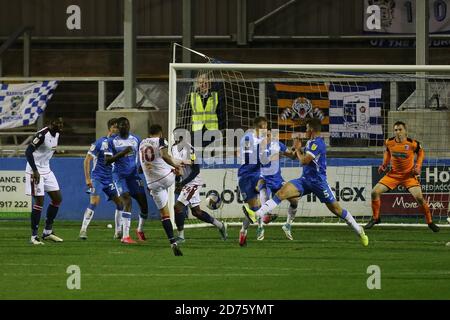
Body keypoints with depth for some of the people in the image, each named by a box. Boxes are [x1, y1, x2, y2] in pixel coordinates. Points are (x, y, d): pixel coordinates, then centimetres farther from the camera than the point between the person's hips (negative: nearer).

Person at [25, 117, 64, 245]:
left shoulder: (56, 134, 6)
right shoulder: (42, 135, -22)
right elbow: (28, 151, -25)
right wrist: (35, 171, -28)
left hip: (46, 170, 9)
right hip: (35, 171, -9)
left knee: (57, 198, 8)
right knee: (39, 202, -10)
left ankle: (48, 232, 18)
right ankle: (34, 236, -3)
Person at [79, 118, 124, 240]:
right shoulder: (100, 143, -11)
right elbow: (87, 160, -10)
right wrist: (87, 178, -14)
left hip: (110, 179, 6)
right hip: (97, 178, -6)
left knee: (120, 203, 2)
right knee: (94, 202, -19)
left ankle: (118, 232, 13)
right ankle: (83, 230, -15)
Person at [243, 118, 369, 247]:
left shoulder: (318, 143, -16)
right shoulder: (311, 142, 13)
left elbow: (304, 161, -20)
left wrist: (298, 149, -4)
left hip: (318, 182, -8)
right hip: (305, 180, 8)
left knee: (336, 209, 1)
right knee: (282, 192, -14)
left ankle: (359, 230, 20)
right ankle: (256, 214, -27)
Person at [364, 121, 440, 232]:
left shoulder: (412, 143, -17)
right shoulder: (389, 142, -8)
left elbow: (420, 152, 4)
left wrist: (418, 166, -8)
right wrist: (384, 164, 4)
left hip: (409, 175, -3)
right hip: (393, 174, 3)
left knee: (419, 197, -18)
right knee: (375, 192, -8)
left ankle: (430, 222, 1)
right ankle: (375, 218, 14)